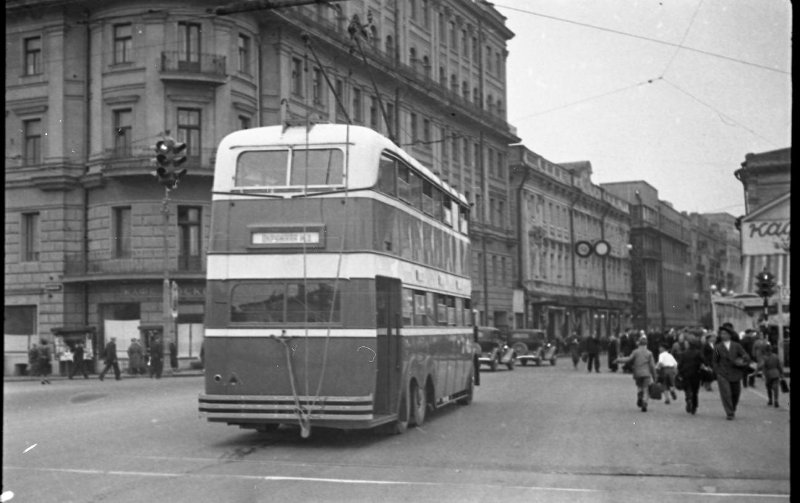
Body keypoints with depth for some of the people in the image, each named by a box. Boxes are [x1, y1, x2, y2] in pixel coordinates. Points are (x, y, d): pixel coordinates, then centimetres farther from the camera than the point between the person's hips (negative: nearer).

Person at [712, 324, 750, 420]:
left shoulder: (737, 346, 3)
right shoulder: (717, 347, 3)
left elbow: (746, 357, -3)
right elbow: (714, 361, 7)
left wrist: (743, 359, -26)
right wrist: (718, 372, -2)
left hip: (735, 374, 2)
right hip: (722, 375, -2)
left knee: (735, 393, 11)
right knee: (725, 393, -13)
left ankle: (733, 410, 36)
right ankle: (729, 413, -9)